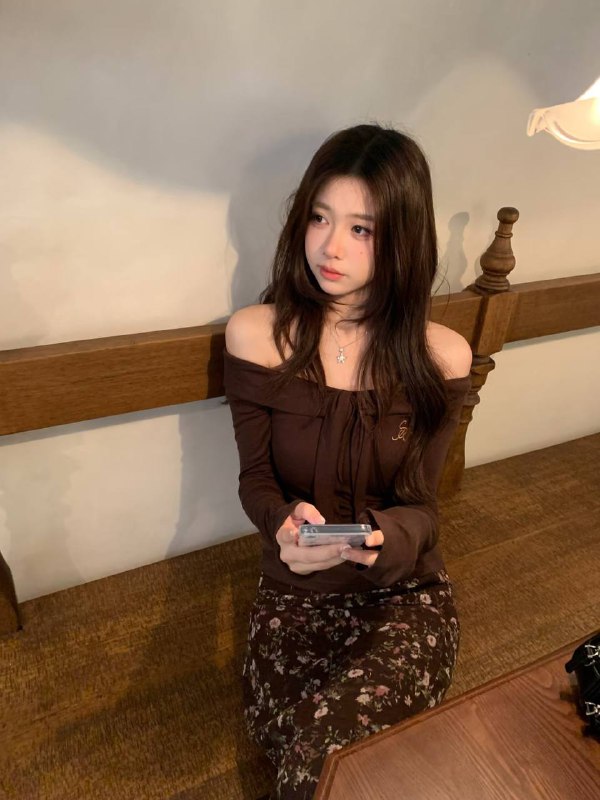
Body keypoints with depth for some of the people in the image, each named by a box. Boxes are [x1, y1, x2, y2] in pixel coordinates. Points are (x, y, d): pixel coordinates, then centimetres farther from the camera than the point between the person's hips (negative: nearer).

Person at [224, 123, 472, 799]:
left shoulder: (440, 357, -12)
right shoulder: (255, 334, -11)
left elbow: (418, 505, -7)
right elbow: (255, 478, -5)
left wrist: (378, 541, -30)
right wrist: (285, 522, -28)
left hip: (404, 590, -1)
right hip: (294, 590, 2)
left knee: (322, 745, -20)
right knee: (285, 738, -14)